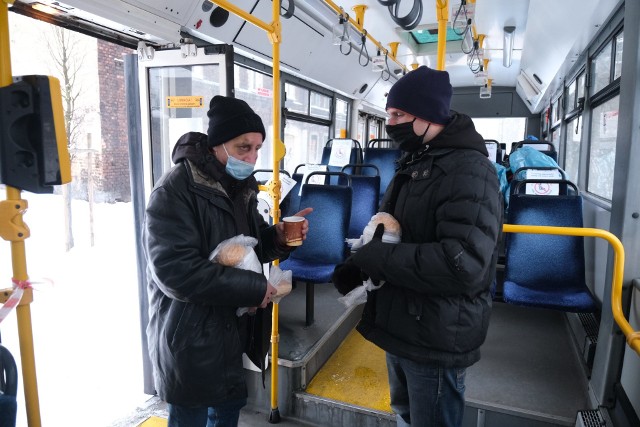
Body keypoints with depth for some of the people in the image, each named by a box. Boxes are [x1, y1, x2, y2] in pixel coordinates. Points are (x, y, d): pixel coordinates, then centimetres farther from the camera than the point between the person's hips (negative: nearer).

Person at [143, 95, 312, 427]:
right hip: (190, 341, -7)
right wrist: (254, 287, -25)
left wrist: (278, 238, -9)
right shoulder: (174, 191, -20)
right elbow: (176, 272, -28)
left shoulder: (239, 186, 6)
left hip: (231, 333, 8)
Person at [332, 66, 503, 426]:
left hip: (436, 338, -9)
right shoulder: (415, 162, 11)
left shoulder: (469, 169, -20)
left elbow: (462, 264, -32)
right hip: (402, 325, 9)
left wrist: (372, 258, -24)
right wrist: (359, 262, -3)